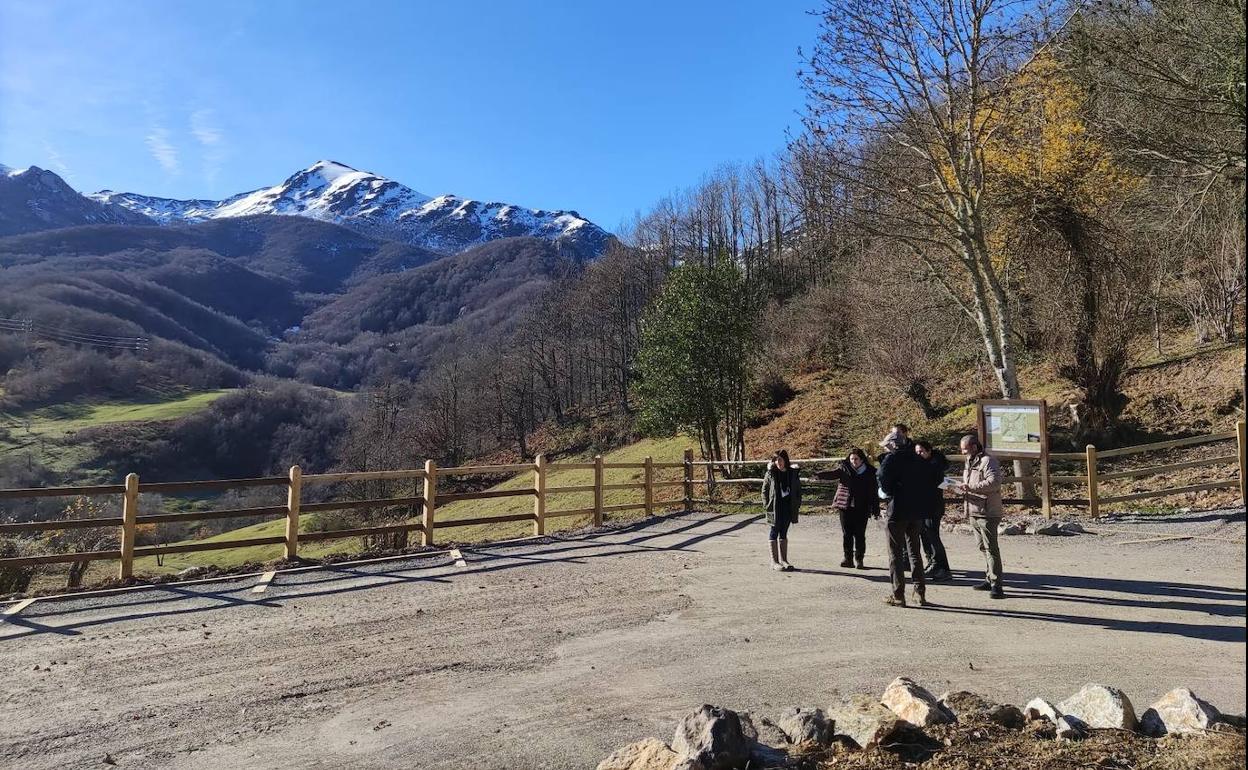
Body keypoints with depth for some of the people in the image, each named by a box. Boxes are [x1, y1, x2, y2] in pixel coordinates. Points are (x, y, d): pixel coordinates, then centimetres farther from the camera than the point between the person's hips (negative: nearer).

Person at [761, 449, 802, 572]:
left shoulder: (793, 473, 3)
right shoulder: (770, 474, -5)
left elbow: (798, 489, 12)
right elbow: (765, 489, 1)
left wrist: (797, 503, 4)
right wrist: (766, 504, -6)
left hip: (788, 508, 3)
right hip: (775, 508, -3)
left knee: (784, 533, 11)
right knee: (774, 533, 0)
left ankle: (784, 560, 18)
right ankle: (774, 561, 4)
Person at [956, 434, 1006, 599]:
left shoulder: (988, 461, -13)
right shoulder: (970, 462, 17)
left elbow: (994, 482, -26)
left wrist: (971, 487, -27)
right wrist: (963, 490, 5)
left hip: (987, 512, -9)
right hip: (974, 512, 10)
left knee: (991, 548, -9)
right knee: (983, 547, 15)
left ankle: (996, 585, -7)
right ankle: (989, 579, 24)